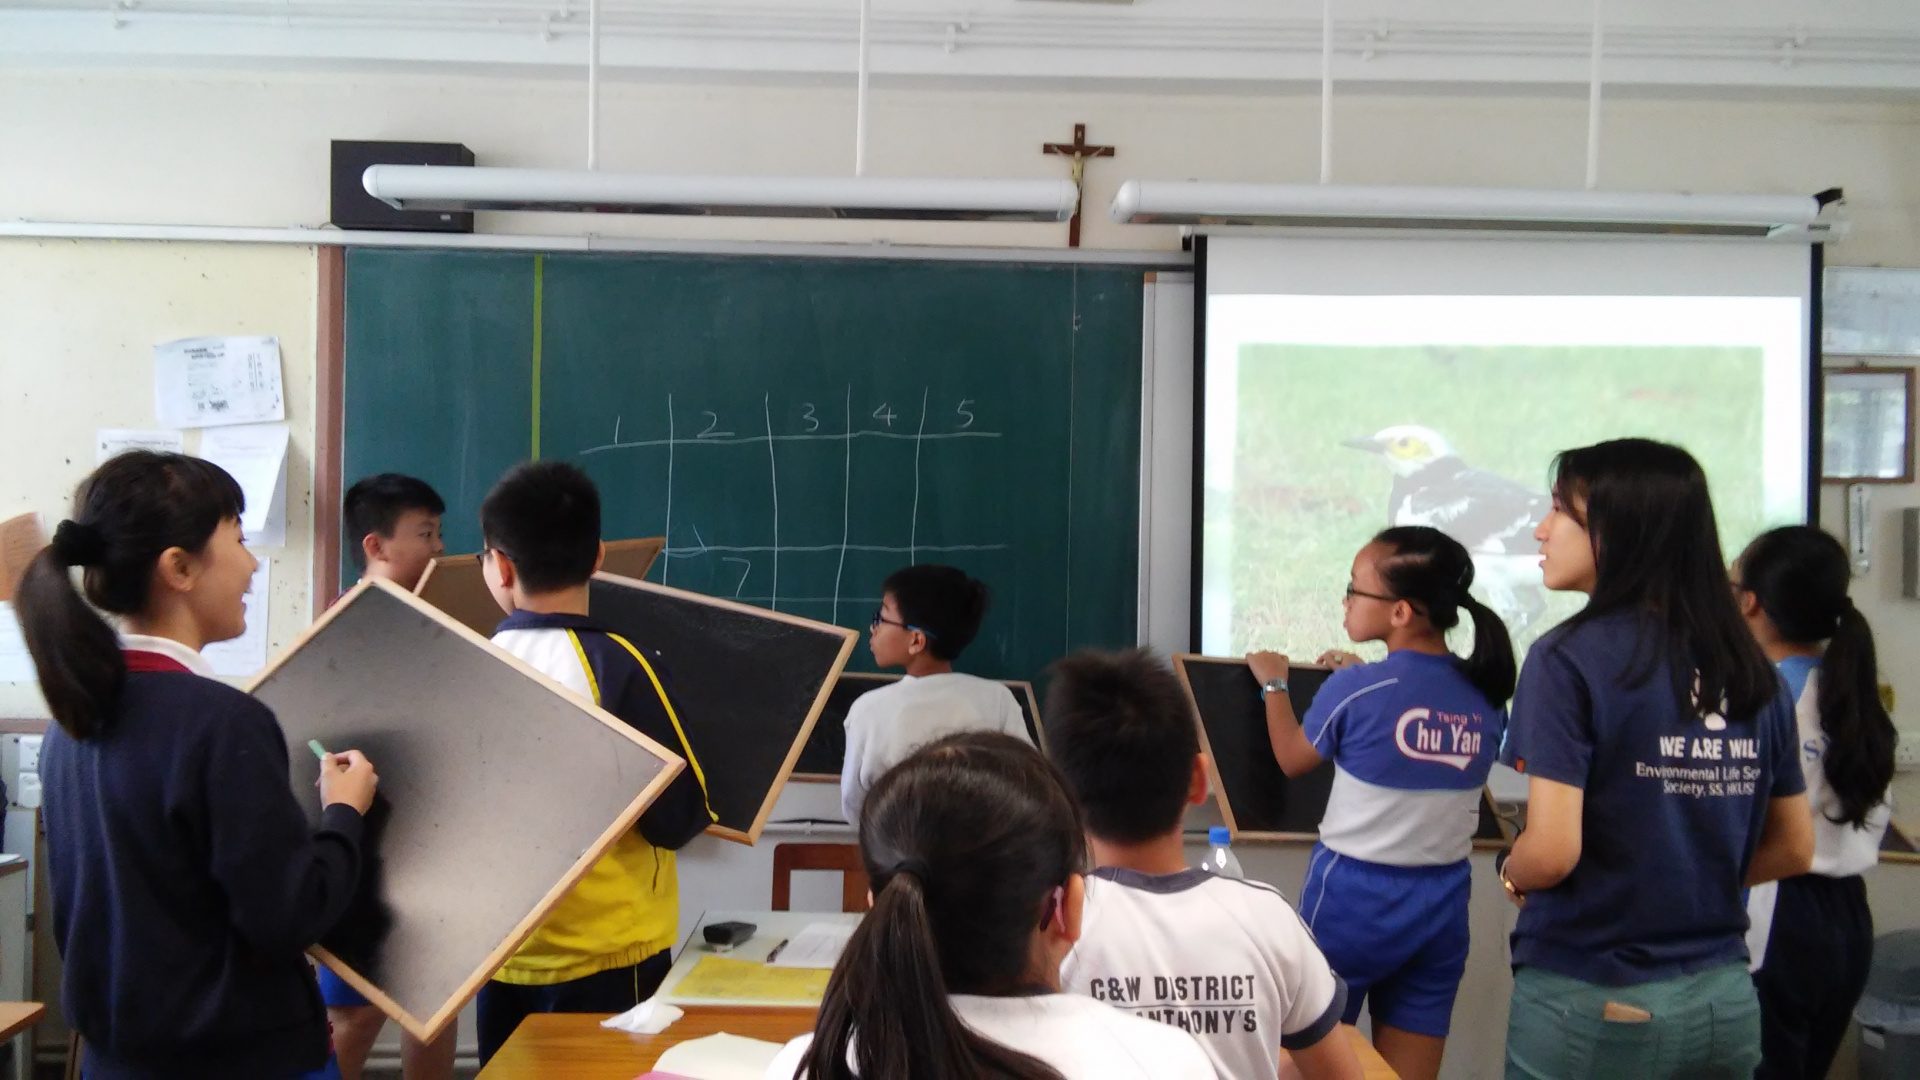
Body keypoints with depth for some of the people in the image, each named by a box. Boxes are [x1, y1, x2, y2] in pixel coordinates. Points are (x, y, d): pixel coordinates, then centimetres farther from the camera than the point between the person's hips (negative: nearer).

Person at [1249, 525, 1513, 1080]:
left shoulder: (1354, 690, -17)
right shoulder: (1486, 693, -4)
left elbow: (1293, 759, 0)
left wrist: (1273, 685, 15)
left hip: (1354, 897, -4)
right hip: (1442, 902, 4)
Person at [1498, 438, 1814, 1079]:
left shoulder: (1569, 658, -16)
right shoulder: (1752, 671, 2)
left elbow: (1552, 851, -21)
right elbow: (1794, 848, 10)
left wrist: (1511, 875, -1)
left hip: (1590, 1005, -5)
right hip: (1725, 1001, 5)